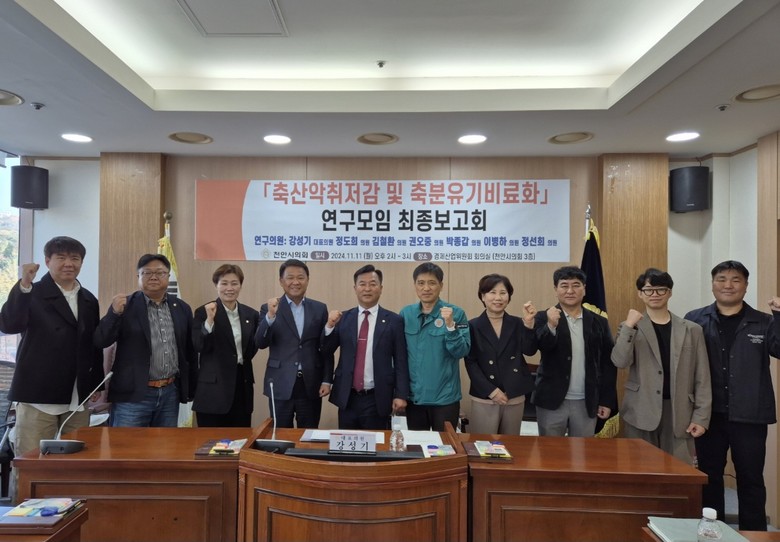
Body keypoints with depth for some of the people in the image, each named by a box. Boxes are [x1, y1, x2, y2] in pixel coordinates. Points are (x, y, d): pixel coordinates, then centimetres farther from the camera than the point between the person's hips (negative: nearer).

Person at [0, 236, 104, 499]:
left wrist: (96, 384, 12)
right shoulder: (32, 294, -2)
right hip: (39, 394, -4)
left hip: (78, 398, 4)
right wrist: (23, 285, -28)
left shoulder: (89, 300, 11)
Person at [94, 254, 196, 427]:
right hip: (132, 394, -3)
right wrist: (115, 312, -26)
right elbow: (101, 341, -10)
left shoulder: (182, 308, 7)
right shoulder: (125, 305, -3)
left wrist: (190, 389, 13)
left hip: (170, 393, 3)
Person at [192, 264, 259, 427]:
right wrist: (209, 320, -24)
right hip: (213, 388, -4)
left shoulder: (251, 314, 8)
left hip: (242, 384, 4)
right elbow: (199, 347, -14)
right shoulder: (203, 312, -4)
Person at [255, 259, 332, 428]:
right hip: (281, 385, -1)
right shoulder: (270, 308, 1)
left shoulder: (320, 308, 6)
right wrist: (271, 315, -23)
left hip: (311, 385, 1)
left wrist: (327, 380, 0)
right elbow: (261, 344, -9)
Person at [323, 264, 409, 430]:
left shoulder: (394, 321, -1)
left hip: (377, 399, -2)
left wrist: (401, 395, -7)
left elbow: (400, 361, -2)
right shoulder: (343, 318, 6)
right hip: (347, 397, 3)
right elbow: (326, 351, 7)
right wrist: (330, 325, -9)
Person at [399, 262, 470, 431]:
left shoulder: (456, 313, -7)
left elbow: (462, 352, -13)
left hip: (445, 397, -3)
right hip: (414, 396, 3)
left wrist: (450, 325, -26)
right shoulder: (405, 313, 1)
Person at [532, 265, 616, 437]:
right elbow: (542, 346, -19)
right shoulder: (544, 318, -2)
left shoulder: (599, 322, 4)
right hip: (552, 400, -2)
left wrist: (607, 401, 3)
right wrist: (551, 325, -37)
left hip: (587, 403, 2)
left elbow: (608, 364, 5)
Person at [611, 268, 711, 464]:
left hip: (679, 413, 1)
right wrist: (629, 326, -17)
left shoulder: (692, 330, 7)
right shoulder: (631, 328, 5)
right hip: (641, 413, -1)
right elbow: (620, 362, -12)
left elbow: (702, 378, 6)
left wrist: (701, 417, 0)